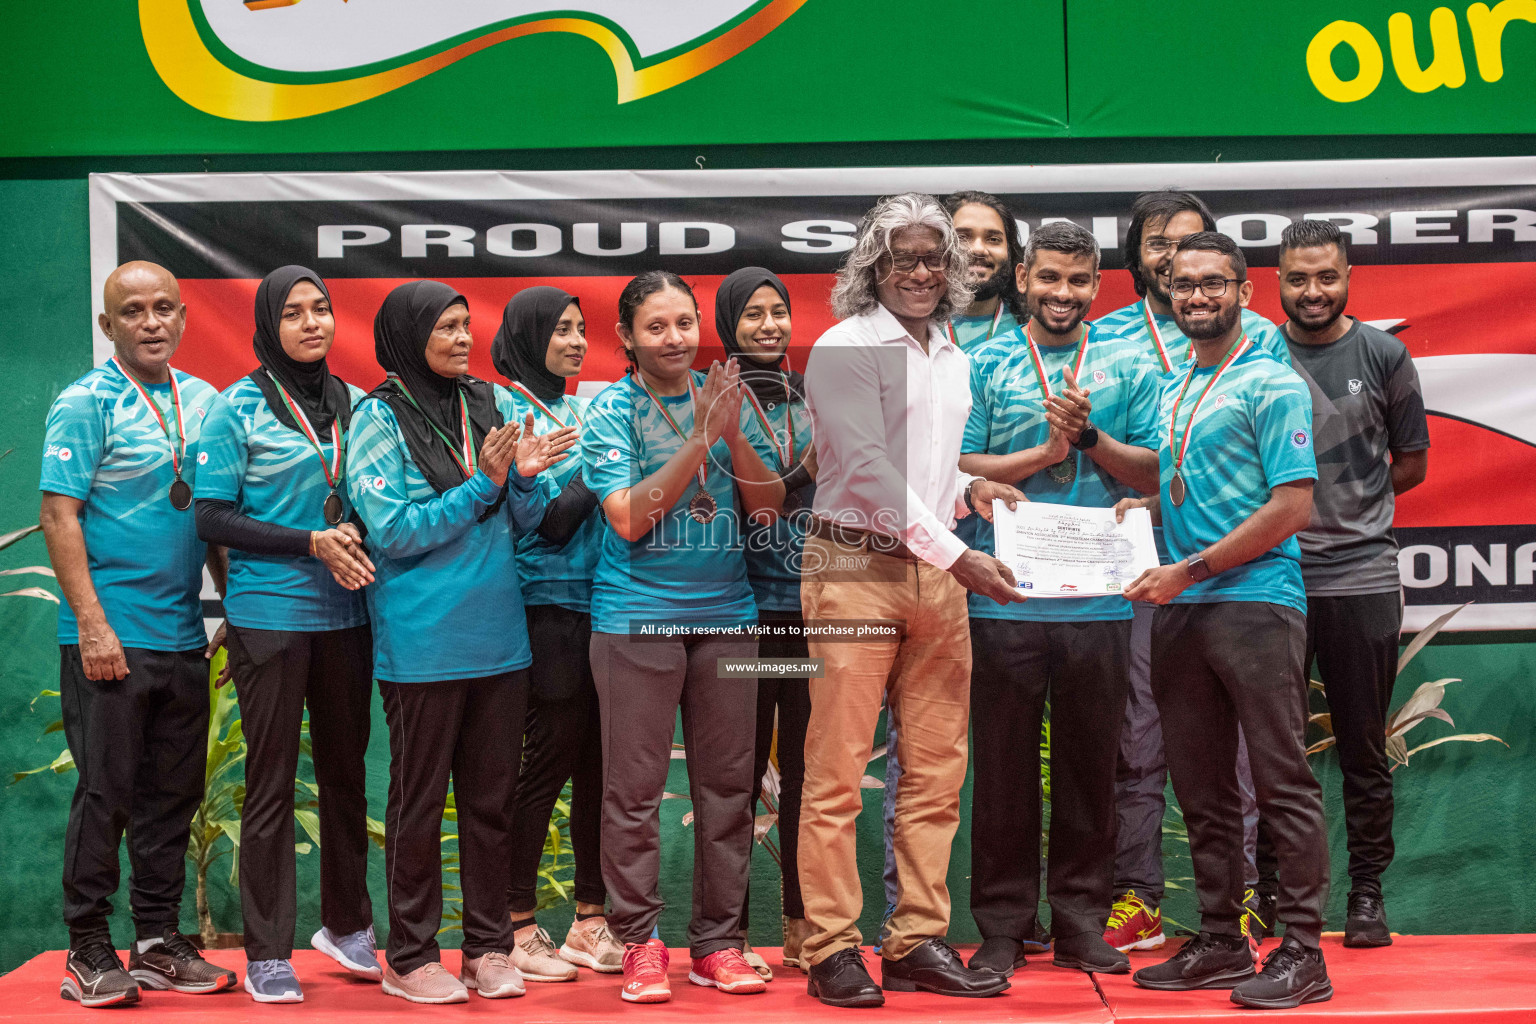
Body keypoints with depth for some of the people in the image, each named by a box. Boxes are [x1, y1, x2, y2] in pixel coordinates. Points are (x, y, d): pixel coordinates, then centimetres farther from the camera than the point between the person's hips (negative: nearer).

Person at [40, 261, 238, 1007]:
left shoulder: (204, 402, 11)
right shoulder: (86, 404, -6)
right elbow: (59, 516, -11)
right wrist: (92, 625, -17)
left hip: (183, 636, 6)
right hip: (110, 637, -6)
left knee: (173, 792, 10)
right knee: (105, 791, 0)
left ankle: (158, 943, 21)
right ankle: (89, 952, 10)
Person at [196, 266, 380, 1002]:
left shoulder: (354, 404, 8)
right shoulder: (239, 407, -4)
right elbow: (212, 519, -8)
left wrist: (355, 538, -6)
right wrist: (312, 543, -16)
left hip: (345, 612, 4)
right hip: (269, 615, -4)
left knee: (346, 769, 13)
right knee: (271, 779, 1)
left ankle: (345, 923, 28)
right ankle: (267, 954, 9)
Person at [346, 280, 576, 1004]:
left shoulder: (493, 404, 9)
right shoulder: (379, 418, -5)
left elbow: (525, 523, 11)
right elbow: (391, 531, -13)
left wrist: (525, 476, -10)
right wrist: (482, 485, -16)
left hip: (498, 637, 5)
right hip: (422, 642, -5)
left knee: (492, 796, 10)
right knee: (419, 800, 3)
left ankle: (489, 946, 20)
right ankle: (409, 958, 13)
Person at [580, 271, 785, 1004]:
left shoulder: (724, 395, 8)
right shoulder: (610, 410, -2)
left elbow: (769, 504, 3)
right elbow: (630, 518, -12)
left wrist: (735, 432, -13)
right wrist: (701, 437, -17)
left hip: (726, 613, 4)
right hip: (637, 615, -3)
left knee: (726, 785, 6)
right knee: (634, 789, -1)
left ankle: (717, 942, 16)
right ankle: (639, 943, 10)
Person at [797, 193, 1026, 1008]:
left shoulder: (954, 361, 17)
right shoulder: (845, 348, -5)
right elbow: (870, 469, -12)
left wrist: (971, 489, 4)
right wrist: (955, 556, -17)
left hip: (938, 573, 7)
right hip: (855, 568, -7)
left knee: (936, 770, 6)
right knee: (837, 771, -5)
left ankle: (917, 942, 14)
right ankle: (831, 949, 2)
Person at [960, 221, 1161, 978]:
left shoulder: (1128, 364, 8)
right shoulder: (984, 365, 5)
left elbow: (1152, 472, 3)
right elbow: (957, 468, -2)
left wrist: (1090, 437, -12)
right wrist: (1044, 452, -11)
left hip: (1098, 598, 1)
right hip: (1005, 598, -1)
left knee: (1090, 765, 8)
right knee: (1003, 765, 4)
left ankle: (1081, 922, 19)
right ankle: (1002, 927, 14)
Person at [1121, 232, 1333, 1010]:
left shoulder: (1272, 385, -5)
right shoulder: (1170, 390, 18)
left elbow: (1291, 507, -12)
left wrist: (1192, 568, -14)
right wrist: (1140, 508, 4)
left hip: (1255, 602, -7)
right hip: (1179, 611, 7)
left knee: (1283, 784, -4)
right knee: (1201, 791, 11)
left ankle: (1301, 953, 0)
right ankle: (1220, 943, 19)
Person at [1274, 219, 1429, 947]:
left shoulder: (1383, 355, 4)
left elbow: (1412, 464, 11)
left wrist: (1349, 503, 1)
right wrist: (1331, 499, -2)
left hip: (1362, 577, 0)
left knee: (1364, 748, 5)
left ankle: (1367, 893, 14)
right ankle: (1271, 894, 13)